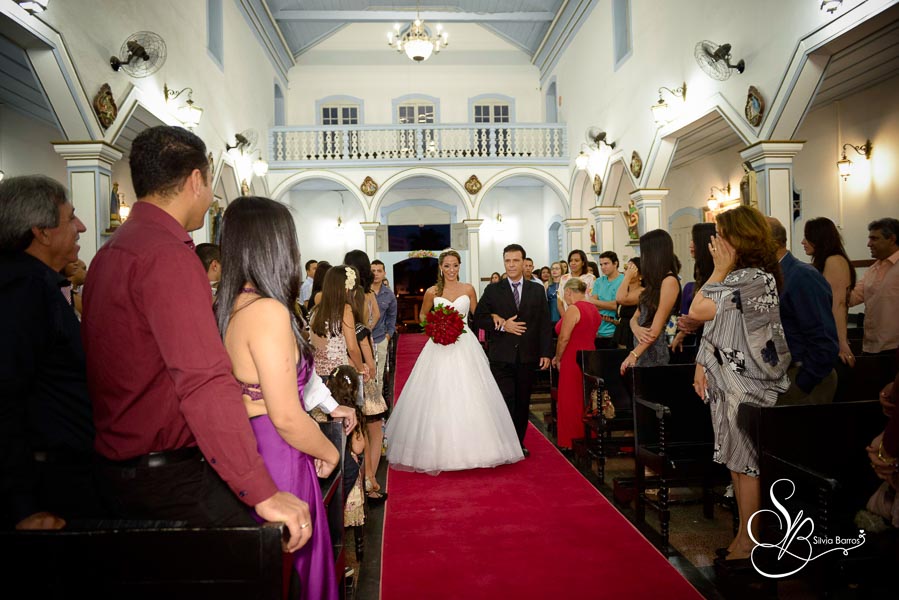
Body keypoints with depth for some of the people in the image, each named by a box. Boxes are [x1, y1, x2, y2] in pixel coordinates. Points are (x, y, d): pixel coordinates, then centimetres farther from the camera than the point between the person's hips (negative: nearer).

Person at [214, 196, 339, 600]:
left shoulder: (227, 306, 4)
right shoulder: (268, 311, -22)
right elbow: (286, 417, -21)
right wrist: (328, 452, -4)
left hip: (247, 455, 8)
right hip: (278, 461, -8)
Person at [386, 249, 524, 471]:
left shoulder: (468, 289, 4)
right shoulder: (432, 292, 3)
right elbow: (422, 315, 16)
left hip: (465, 347, 0)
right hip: (439, 348, 0)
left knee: (468, 397, 0)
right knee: (438, 398, -1)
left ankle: (470, 447, 15)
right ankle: (438, 450, 12)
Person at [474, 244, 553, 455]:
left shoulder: (537, 291, 9)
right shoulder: (493, 290, 4)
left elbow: (545, 324, 6)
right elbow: (479, 317, 0)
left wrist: (546, 353, -1)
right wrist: (502, 326, -13)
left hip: (527, 357, 2)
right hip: (501, 357, -2)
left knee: (523, 402, 10)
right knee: (505, 402, -4)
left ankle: (519, 443, 22)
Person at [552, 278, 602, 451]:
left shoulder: (573, 309, -15)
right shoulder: (593, 308, 10)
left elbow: (564, 338, -19)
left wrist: (557, 358, -4)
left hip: (573, 360, -8)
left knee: (571, 400, 2)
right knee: (585, 400, 16)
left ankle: (572, 441, 10)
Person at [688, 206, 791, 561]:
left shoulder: (755, 278, -18)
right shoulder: (736, 276, 13)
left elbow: (697, 311, -21)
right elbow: (714, 327, 15)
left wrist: (720, 269, -12)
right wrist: (702, 364, 7)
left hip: (746, 385, -9)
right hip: (727, 381, 9)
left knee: (745, 462, 0)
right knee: (737, 460, 14)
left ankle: (748, 544, 13)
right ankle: (746, 536, 25)